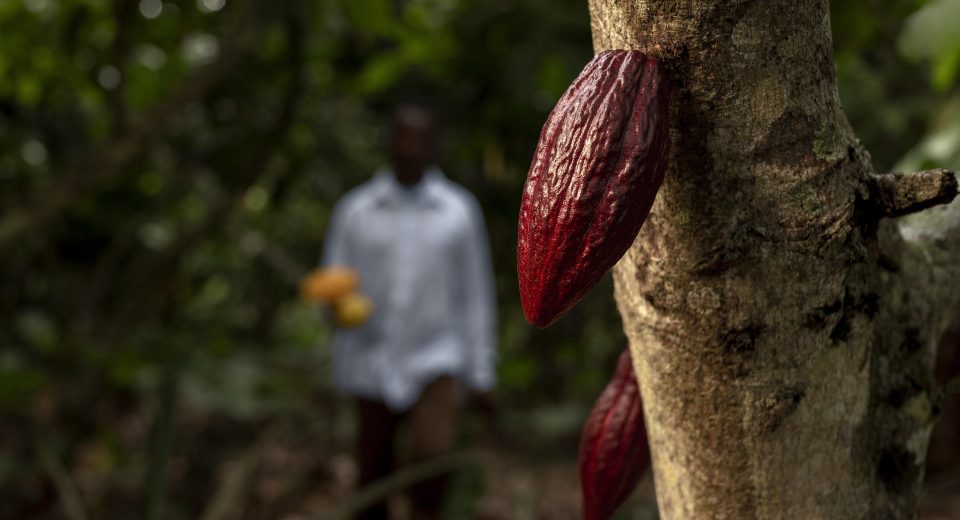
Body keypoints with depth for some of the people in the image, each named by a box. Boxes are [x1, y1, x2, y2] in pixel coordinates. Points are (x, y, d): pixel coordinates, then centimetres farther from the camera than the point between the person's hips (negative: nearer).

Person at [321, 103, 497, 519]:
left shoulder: (461, 210, 2)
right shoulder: (353, 210, 2)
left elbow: (476, 294, 4)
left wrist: (481, 373, 3)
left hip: (437, 360, -1)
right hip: (371, 364, 1)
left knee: (435, 457, -23)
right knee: (373, 484, 8)